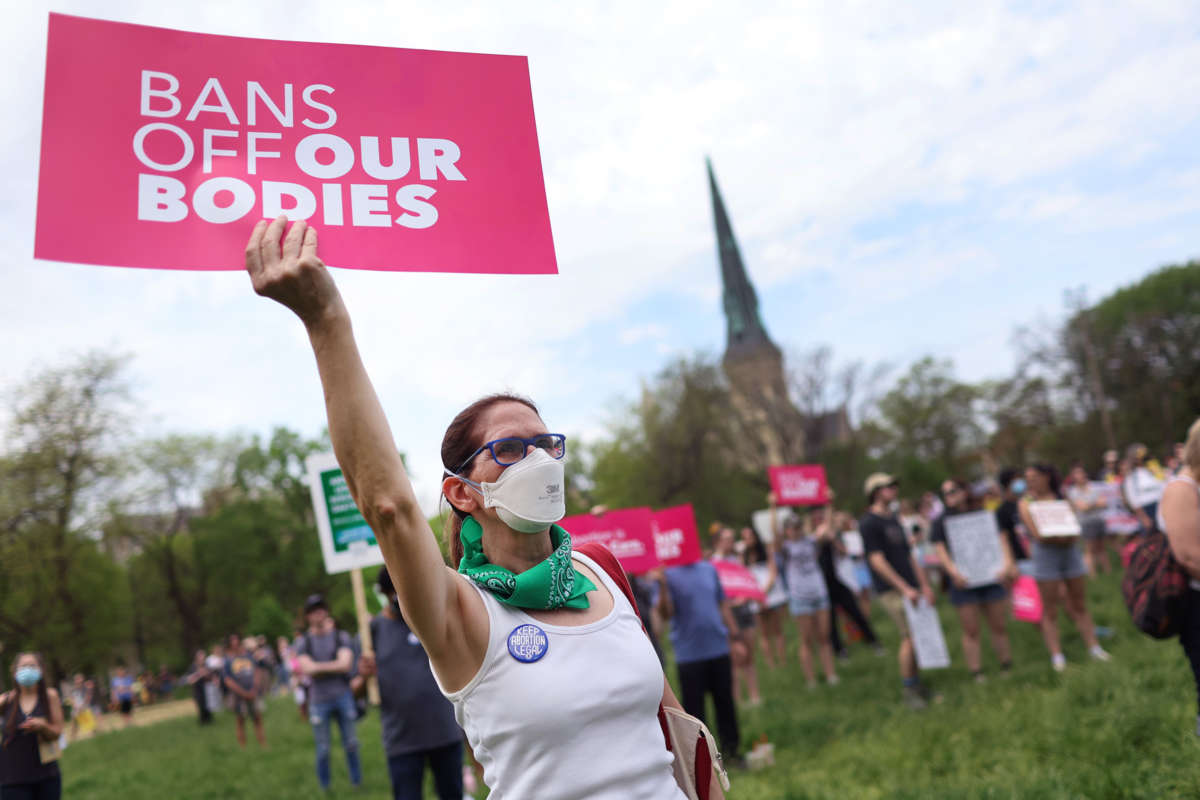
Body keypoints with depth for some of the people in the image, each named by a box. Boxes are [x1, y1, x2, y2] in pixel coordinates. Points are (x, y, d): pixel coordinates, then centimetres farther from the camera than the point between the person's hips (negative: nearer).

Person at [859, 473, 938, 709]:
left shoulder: (893, 520, 17)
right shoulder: (869, 523, -9)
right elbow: (877, 561, -15)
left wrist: (924, 585, 15)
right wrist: (904, 588, -17)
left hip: (910, 587, 8)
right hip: (891, 590, -8)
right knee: (910, 637, -9)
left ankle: (917, 685, 19)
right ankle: (909, 689, 2)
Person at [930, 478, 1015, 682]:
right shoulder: (941, 522, 3)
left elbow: (1001, 540, 2)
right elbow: (940, 550, -4)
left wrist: (1007, 564, -14)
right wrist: (953, 572, -19)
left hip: (989, 576, 1)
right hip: (963, 581, -1)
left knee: (998, 625, 8)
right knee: (971, 630, 0)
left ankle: (1006, 667, 23)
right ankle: (977, 673, 7)